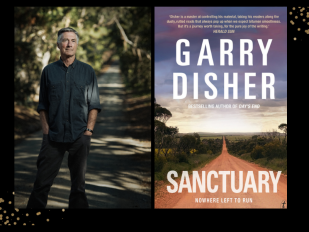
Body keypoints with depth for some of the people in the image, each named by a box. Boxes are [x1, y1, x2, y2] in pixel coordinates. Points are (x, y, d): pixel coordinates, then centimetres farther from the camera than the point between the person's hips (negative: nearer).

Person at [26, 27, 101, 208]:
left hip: (80, 137, 0)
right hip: (53, 137, 0)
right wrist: (46, 131, -1)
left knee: (78, 183, 7)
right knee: (42, 182, 0)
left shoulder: (88, 71, 7)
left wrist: (89, 130, -5)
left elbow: (94, 104, 5)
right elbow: (42, 105, 9)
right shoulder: (49, 71, 9)